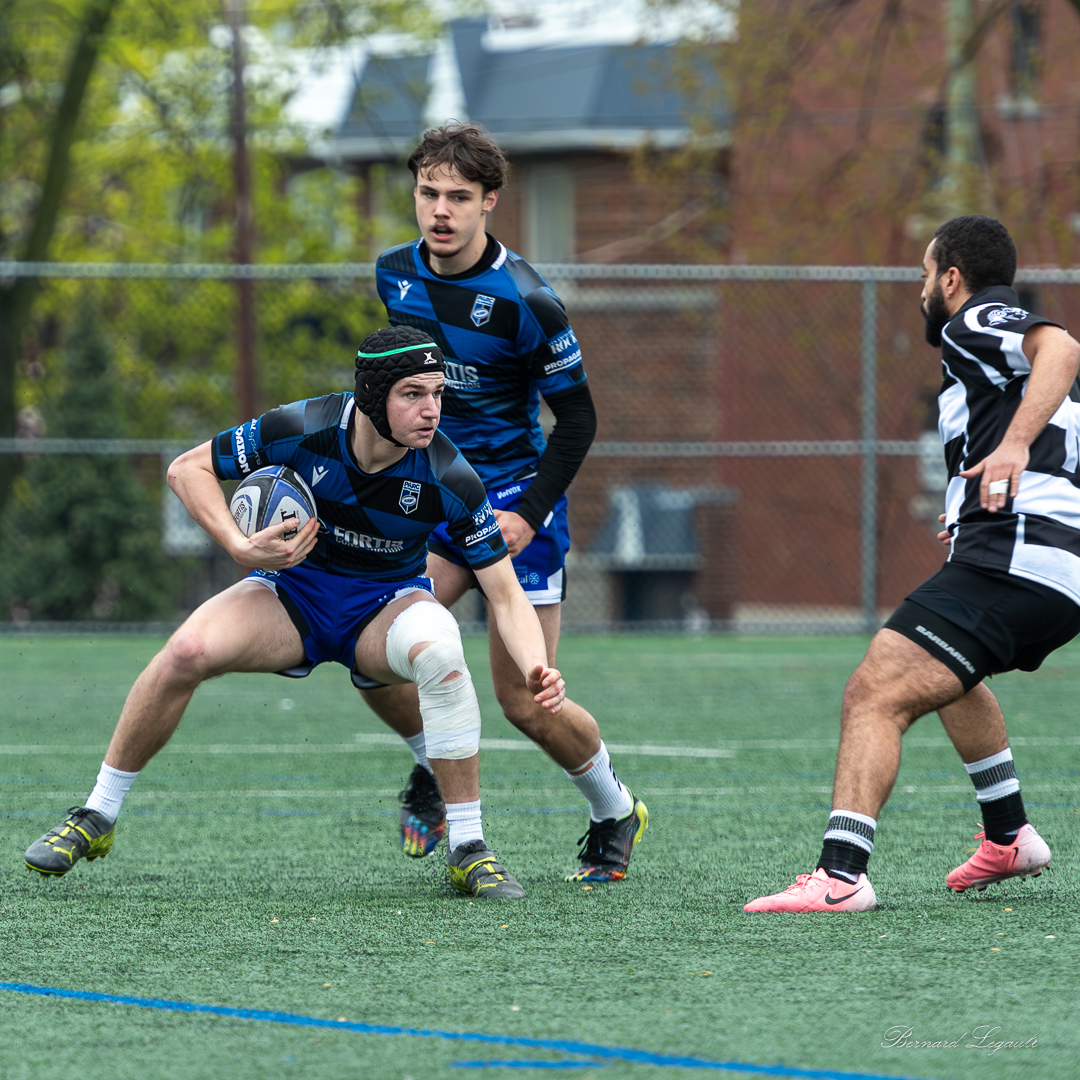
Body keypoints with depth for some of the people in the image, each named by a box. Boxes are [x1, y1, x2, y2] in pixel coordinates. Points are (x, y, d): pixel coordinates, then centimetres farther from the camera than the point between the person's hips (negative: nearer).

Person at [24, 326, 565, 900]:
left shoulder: (449, 479, -23)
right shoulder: (303, 427, -23)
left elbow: (506, 594, -19)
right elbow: (188, 468, -10)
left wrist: (535, 669, -38)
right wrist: (240, 547, -25)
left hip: (389, 604, -1)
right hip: (293, 587, 1)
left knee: (438, 647, -37)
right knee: (187, 652, -27)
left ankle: (468, 851, -25)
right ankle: (96, 818, -7)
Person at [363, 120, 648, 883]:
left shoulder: (523, 299, -17)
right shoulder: (395, 273, 0)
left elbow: (577, 418, -10)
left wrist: (530, 513, -20)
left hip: (514, 505, -5)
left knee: (525, 701, -8)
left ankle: (616, 813, 20)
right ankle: (437, 768, 15)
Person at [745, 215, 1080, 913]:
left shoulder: (976, 320, 2)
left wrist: (1014, 442, -33)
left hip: (1007, 561, -10)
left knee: (875, 697, -19)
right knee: (947, 675, 38)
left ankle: (840, 874, -34)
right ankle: (1010, 839, 40)